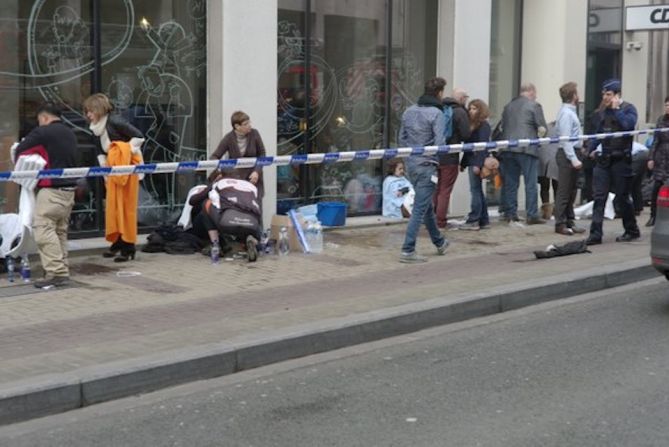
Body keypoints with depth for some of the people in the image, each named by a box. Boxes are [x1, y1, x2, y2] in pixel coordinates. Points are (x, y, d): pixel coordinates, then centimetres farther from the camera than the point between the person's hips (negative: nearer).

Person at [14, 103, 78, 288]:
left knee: (44, 229, -7)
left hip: (52, 189, -8)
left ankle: (57, 272, -12)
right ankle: (62, 270, 15)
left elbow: (20, 150, -5)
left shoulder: (43, 132, -8)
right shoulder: (70, 134, 15)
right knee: (60, 230, 13)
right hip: (69, 189, 8)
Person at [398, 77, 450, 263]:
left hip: (411, 164, 8)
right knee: (420, 209, -4)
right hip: (427, 166, -8)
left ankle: (439, 242, 37)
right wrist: (439, 160, -2)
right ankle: (408, 251, -6)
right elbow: (439, 143, -19)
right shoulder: (437, 114, -13)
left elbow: (402, 138, 12)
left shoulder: (409, 112, 9)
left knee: (427, 206, 21)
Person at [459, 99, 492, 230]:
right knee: (478, 191, 11)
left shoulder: (484, 125, -8)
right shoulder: (471, 125, 17)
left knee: (475, 190, -8)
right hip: (471, 162, 9)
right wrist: (463, 163, 18)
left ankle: (473, 221, -6)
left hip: (477, 162, -9)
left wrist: (478, 164, -22)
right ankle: (484, 220, 15)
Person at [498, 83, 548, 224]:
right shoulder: (534, 106, -1)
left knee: (510, 182, 8)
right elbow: (542, 129, -4)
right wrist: (537, 137, 14)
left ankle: (510, 213, 10)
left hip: (508, 149, 5)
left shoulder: (508, 106, 16)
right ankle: (532, 215, -2)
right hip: (527, 149, -5)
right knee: (530, 183, -1)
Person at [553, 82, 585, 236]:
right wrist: (574, 159, -23)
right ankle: (560, 224, -3)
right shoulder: (566, 113, -15)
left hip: (571, 154, 10)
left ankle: (569, 221, 20)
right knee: (564, 191, -6)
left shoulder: (570, 112, 15)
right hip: (567, 154, -10)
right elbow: (565, 139, -20)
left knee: (571, 191, 14)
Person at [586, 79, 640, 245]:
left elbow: (628, 124, -22)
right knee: (599, 196, -3)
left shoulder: (628, 109, -3)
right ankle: (596, 234, -5)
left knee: (622, 197, 2)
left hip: (621, 160, -5)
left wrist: (616, 109, -14)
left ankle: (632, 231, 20)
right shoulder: (603, 112, 13)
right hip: (604, 159, 5)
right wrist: (592, 149, 16)